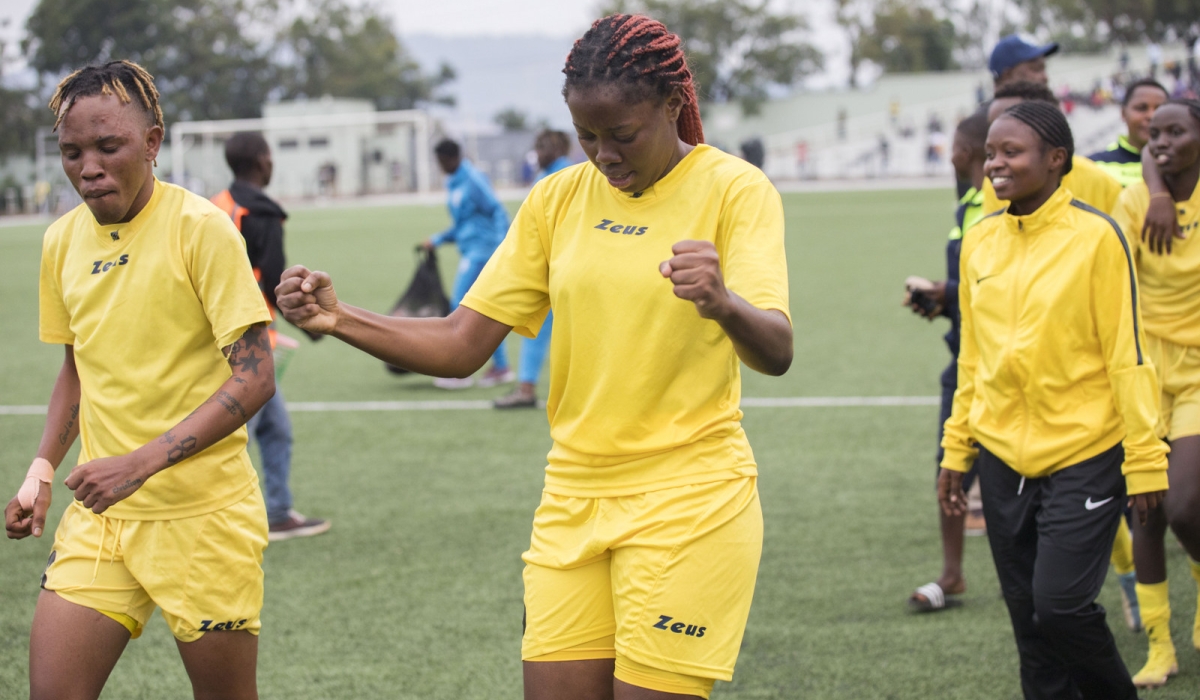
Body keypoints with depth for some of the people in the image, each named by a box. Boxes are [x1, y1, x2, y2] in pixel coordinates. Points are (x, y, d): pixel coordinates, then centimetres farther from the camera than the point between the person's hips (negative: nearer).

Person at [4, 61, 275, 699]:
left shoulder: (200, 227, -11)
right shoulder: (62, 241, 7)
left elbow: (254, 378, -16)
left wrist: (141, 463, -23)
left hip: (203, 515, -5)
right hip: (98, 513, 5)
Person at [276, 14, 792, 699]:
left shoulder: (735, 189, -8)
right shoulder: (559, 198, 6)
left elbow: (776, 353, -22)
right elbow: (462, 345, 4)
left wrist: (723, 305, -44)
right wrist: (338, 319, -11)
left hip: (689, 502, -4)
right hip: (573, 498, 5)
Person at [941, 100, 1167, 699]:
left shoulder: (1096, 236, -9)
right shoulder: (979, 243, 7)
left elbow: (1127, 353, -9)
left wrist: (1144, 458, -10)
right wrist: (957, 451, 15)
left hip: (1084, 456, -5)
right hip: (1003, 459, 5)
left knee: (1060, 604, -11)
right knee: (1028, 617, 7)